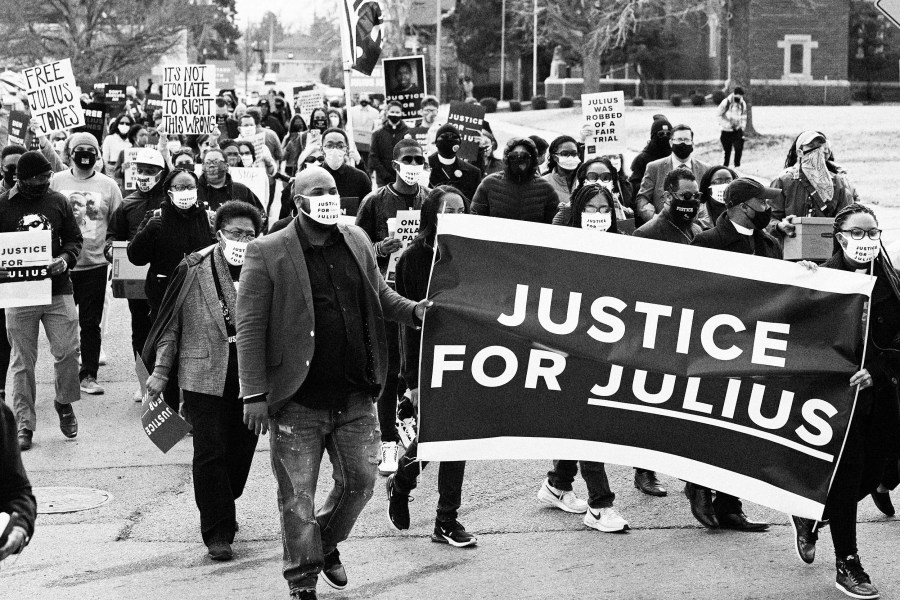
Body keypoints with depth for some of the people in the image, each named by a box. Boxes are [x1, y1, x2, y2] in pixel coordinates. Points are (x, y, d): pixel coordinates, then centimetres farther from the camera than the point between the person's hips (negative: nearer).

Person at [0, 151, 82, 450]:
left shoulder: (58, 202, 5)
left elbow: (74, 239, 10)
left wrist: (65, 259, -9)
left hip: (58, 290, 1)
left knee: (68, 351, -4)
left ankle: (64, 402, 23)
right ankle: (24, 424, 12)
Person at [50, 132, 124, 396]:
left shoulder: (108, 185, 3)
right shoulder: (56, 181, 3)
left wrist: (109, 243, -4)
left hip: (95, 263, 0)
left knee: (90, 322, 1)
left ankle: (89, 375, 8)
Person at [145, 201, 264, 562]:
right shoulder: (194, 271, -4)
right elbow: (171, 324, 2)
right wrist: (160, 371, -1)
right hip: (205, 377, -3)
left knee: (242, 449, 11)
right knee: (211, 453, -4)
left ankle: (223, 509, 36)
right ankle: (217, 533, 4)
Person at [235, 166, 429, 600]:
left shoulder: (357, 241, 7)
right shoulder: (267, 253, -9)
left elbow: (380, 295, 20)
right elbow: (249, 327, -10)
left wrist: (413, 310, -1)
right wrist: (254, 394, -14)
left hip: (354, 397, 4)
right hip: (298, 401, -4)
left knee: (360, 481, 12)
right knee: (298, 495, 4)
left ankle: (327, 544, 40)